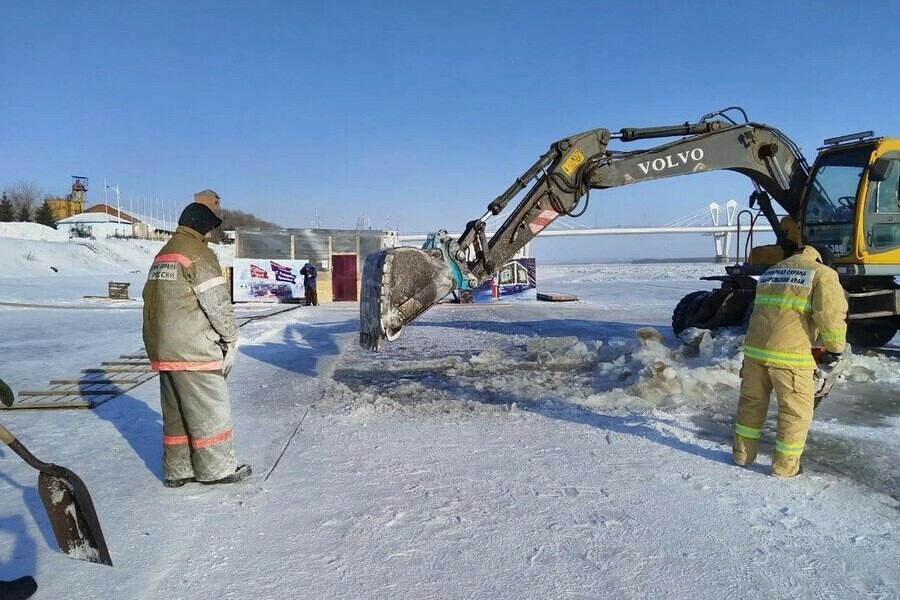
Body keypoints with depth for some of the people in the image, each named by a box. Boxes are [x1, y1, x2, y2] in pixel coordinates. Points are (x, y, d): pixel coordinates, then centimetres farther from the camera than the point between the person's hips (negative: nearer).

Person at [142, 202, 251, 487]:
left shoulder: (163, 254, 17)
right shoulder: (198, 253, -10)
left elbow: (156, 300, 17)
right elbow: (218, 303, -14)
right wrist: (231, 340, -2)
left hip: (161, 347, 9)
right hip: (192, 349, -9)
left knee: (176, 411, 15)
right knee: (209, 409, 2)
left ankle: (177, 470, 23)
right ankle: (217, 469, 11)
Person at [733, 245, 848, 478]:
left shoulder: (772, 271, 22)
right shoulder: (823, 274, 2)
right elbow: (831, 315, -10)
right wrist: (835, 348, 4)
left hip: (755, 348, 6)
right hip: (790, 354, -6)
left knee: (752, 402, 20)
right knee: (796, 411, 10)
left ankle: (742, 454, 29)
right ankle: (785, 466, 18)